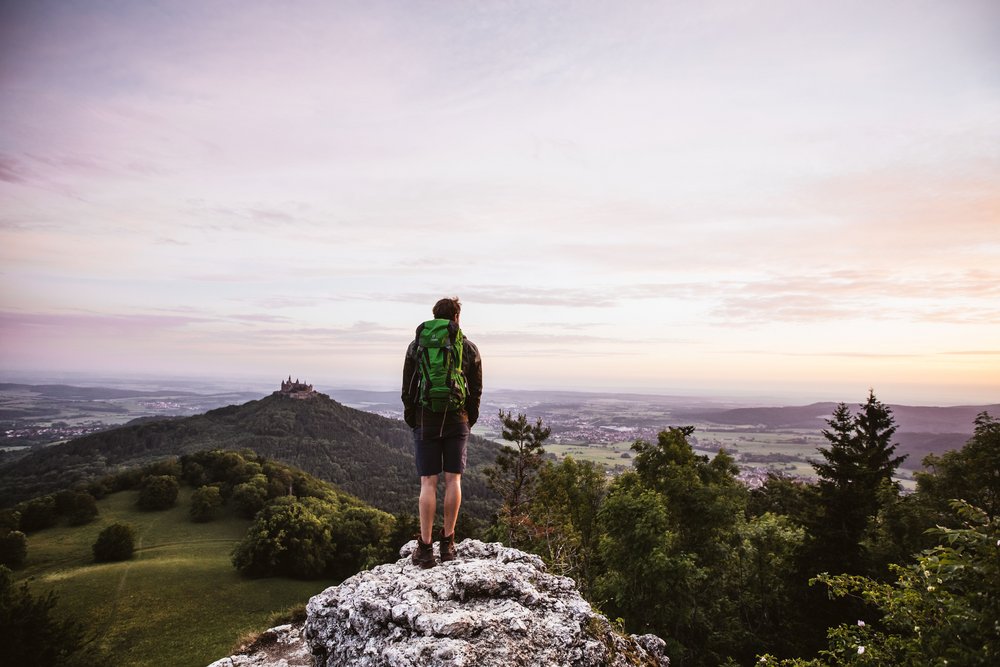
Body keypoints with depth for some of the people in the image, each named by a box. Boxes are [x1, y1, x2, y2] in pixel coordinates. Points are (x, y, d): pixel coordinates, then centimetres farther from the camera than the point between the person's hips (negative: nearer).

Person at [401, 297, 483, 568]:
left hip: (426, 421, 0)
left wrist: (411, 420, 11)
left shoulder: (417, 345, 1)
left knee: (428, 482, 0)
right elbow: (476, 390, 3)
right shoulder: (469, 348, 2)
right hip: (457, 422, 1)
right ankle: (448, 542, 13)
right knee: (453, 479, 7)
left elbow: (408, 388, 2)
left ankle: (425, 547, 2)